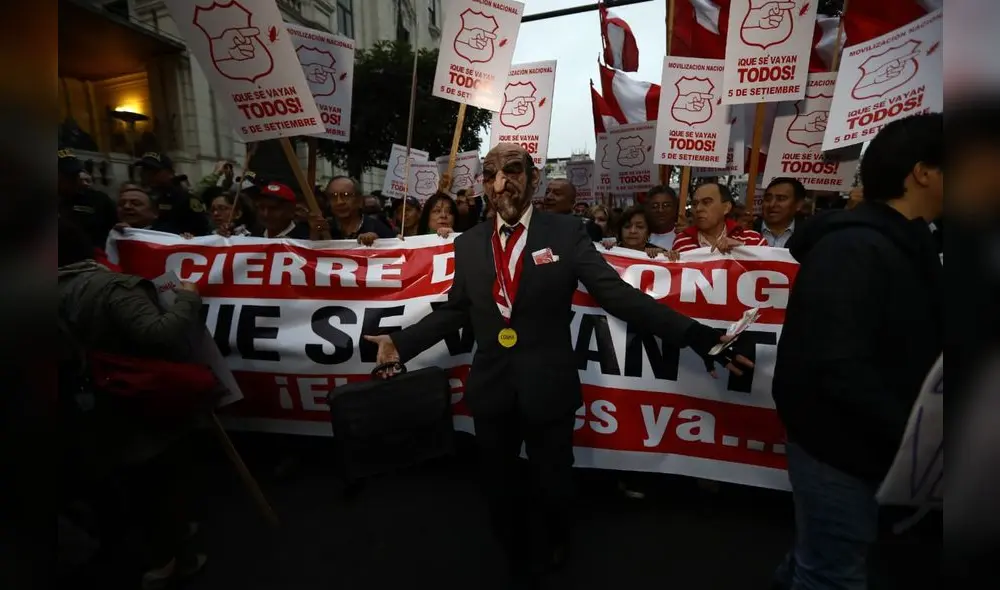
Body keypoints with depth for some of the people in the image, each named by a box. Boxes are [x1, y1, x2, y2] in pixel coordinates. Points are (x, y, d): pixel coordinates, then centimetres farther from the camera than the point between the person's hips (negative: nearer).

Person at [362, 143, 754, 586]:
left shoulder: (567, 233, -9)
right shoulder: (468, 244, 1)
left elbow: (618, 294, -14)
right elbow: (454, 310, 7)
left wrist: (695, 334, -22)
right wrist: (402, 342, -1)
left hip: (548, 387, -2)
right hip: (490, 388, 3)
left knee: (554, 485, 18)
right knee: (497, 486, 20)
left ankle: (551, 550, 55)